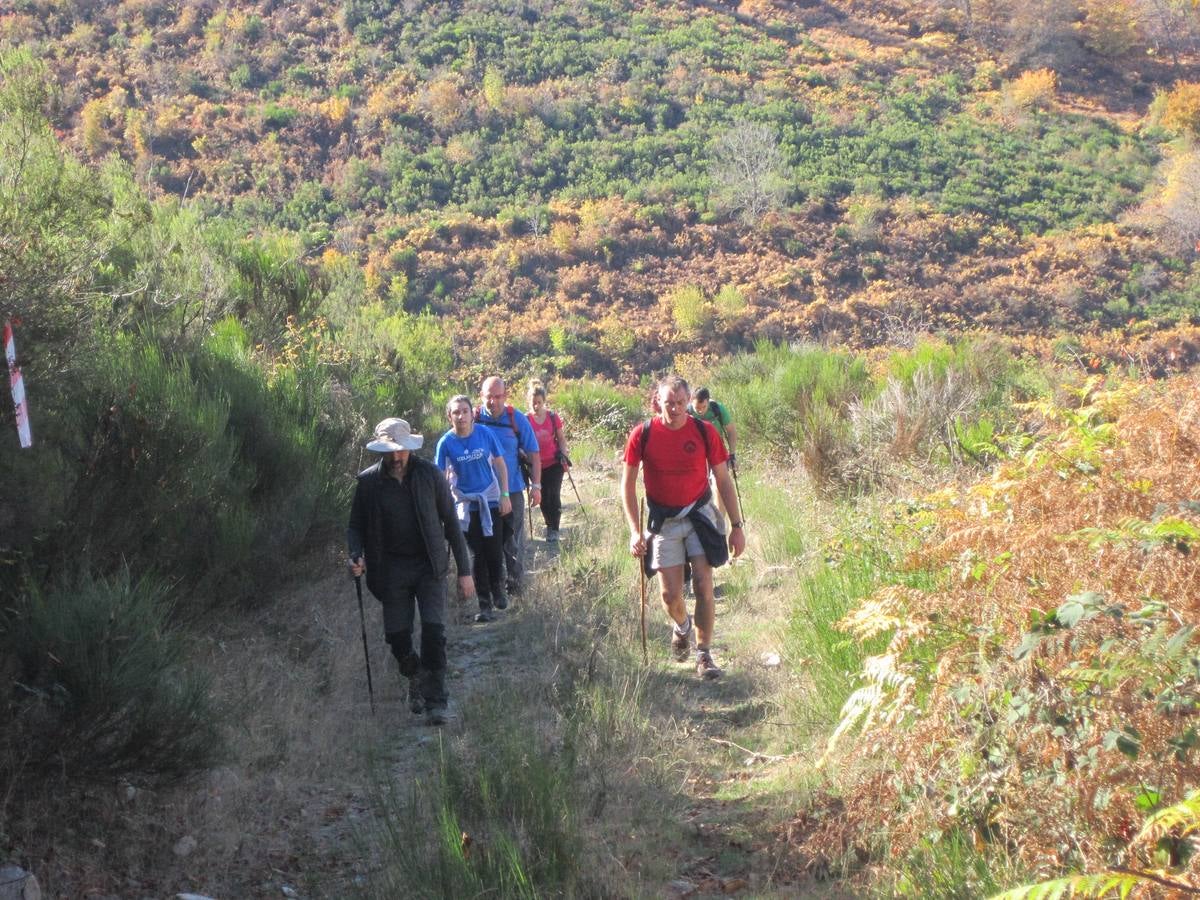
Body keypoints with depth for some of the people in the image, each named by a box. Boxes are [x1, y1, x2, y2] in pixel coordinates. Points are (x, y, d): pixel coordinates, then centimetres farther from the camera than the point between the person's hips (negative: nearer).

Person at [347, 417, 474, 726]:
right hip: (392, 569, 2)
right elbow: (356, 526, 8)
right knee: (397, 636, 5)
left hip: (429, 565, -1)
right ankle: (415, 678, 36)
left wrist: (464, 571, -1)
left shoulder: (429, 474, -6)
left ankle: (435, 701, -3)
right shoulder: (368, 481, -3)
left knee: (434, 632, -13)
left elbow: (451, 522, -1)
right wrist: (356, 556, -14)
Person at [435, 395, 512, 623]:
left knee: (495, 551, 5)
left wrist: (505, 495, -2)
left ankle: (498, 589, 33)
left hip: (491, 500, 0)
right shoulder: (446, 442, -9)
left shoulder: (484, 434, -8)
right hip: (466, 504, 0)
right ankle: (485, 604, 12)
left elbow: (500, 464, 1)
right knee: (477, 554, 3)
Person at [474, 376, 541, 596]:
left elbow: (533, 453, 0)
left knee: (513, 539, 4)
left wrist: (536, 485, -4)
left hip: (512, 489, -1)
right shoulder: (474, 418, -4)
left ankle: (515, 581, 16)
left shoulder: (517, 419, -6)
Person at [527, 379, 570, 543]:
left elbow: (561, 439, 5)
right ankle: (549, 526, 27)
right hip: (537, 466, 1)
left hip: (554, 463, -1)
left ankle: (554, 530, 0)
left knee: (554, 495, -7)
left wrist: (564, 456, -5)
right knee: (543, 498, 8)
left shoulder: (553, 416, -4)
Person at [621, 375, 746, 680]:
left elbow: (723, 480, 0)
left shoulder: (705, 432, -9)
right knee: (671, 593, 0)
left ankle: (704, 654, 5)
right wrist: (635, 531, -10)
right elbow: (628, 484, -3)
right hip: (663, 520, 0)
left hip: (699, 514, 0)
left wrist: (737, 526, -1)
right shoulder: (642, 434, -10)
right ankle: (682, 626, 35)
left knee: (703, 585, -9)